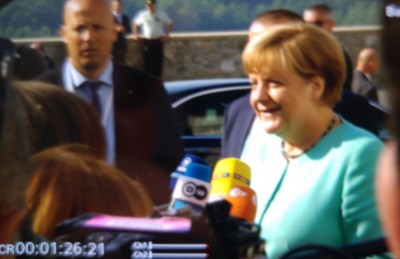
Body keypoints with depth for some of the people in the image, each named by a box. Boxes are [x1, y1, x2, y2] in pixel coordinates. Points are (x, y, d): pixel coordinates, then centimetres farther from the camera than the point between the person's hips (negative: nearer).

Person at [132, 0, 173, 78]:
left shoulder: (161, 14, 2)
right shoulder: (142, 14, 4)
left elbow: (170, 24, 10)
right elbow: (135, 24, 16)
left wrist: (167, 35, -1)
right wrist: (136, 35, 4)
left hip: (158, 41, 0)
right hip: (146, 41, 0)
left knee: (158, 61, -1)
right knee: (147, 61, -1)